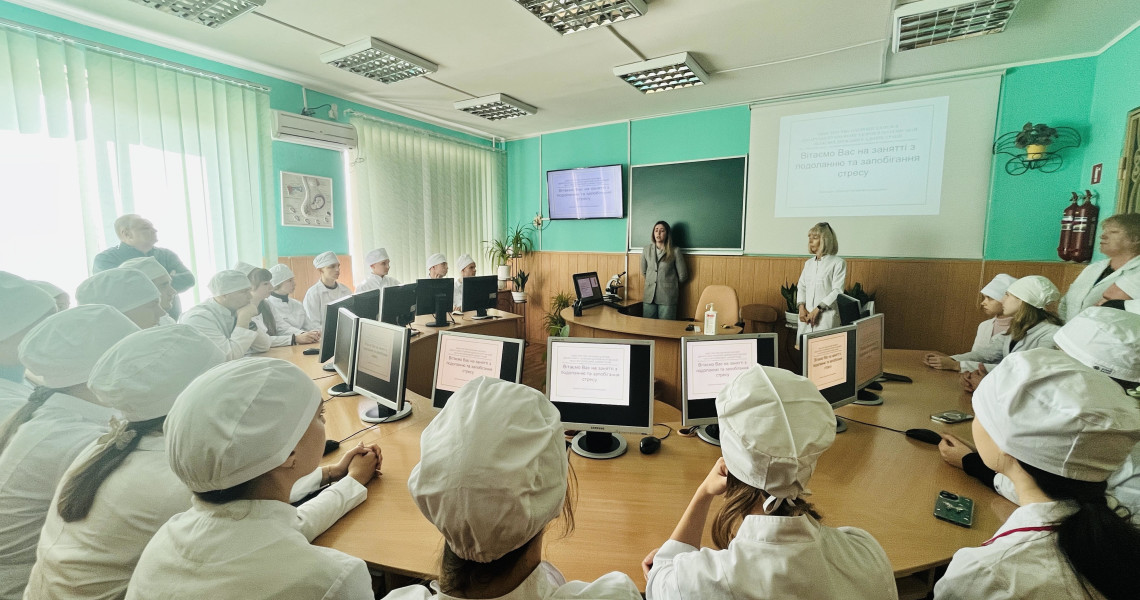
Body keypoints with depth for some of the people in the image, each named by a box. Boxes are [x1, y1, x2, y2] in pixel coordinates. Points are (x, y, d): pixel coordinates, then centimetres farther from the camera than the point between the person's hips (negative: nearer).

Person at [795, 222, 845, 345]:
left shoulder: (838, 263, -1)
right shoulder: (808, 263, 17)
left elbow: (837, 291, -8)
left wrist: (818, 309, -14)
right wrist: (801, 306, -3)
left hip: (826, 316, -5)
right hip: (806, 316, 5)